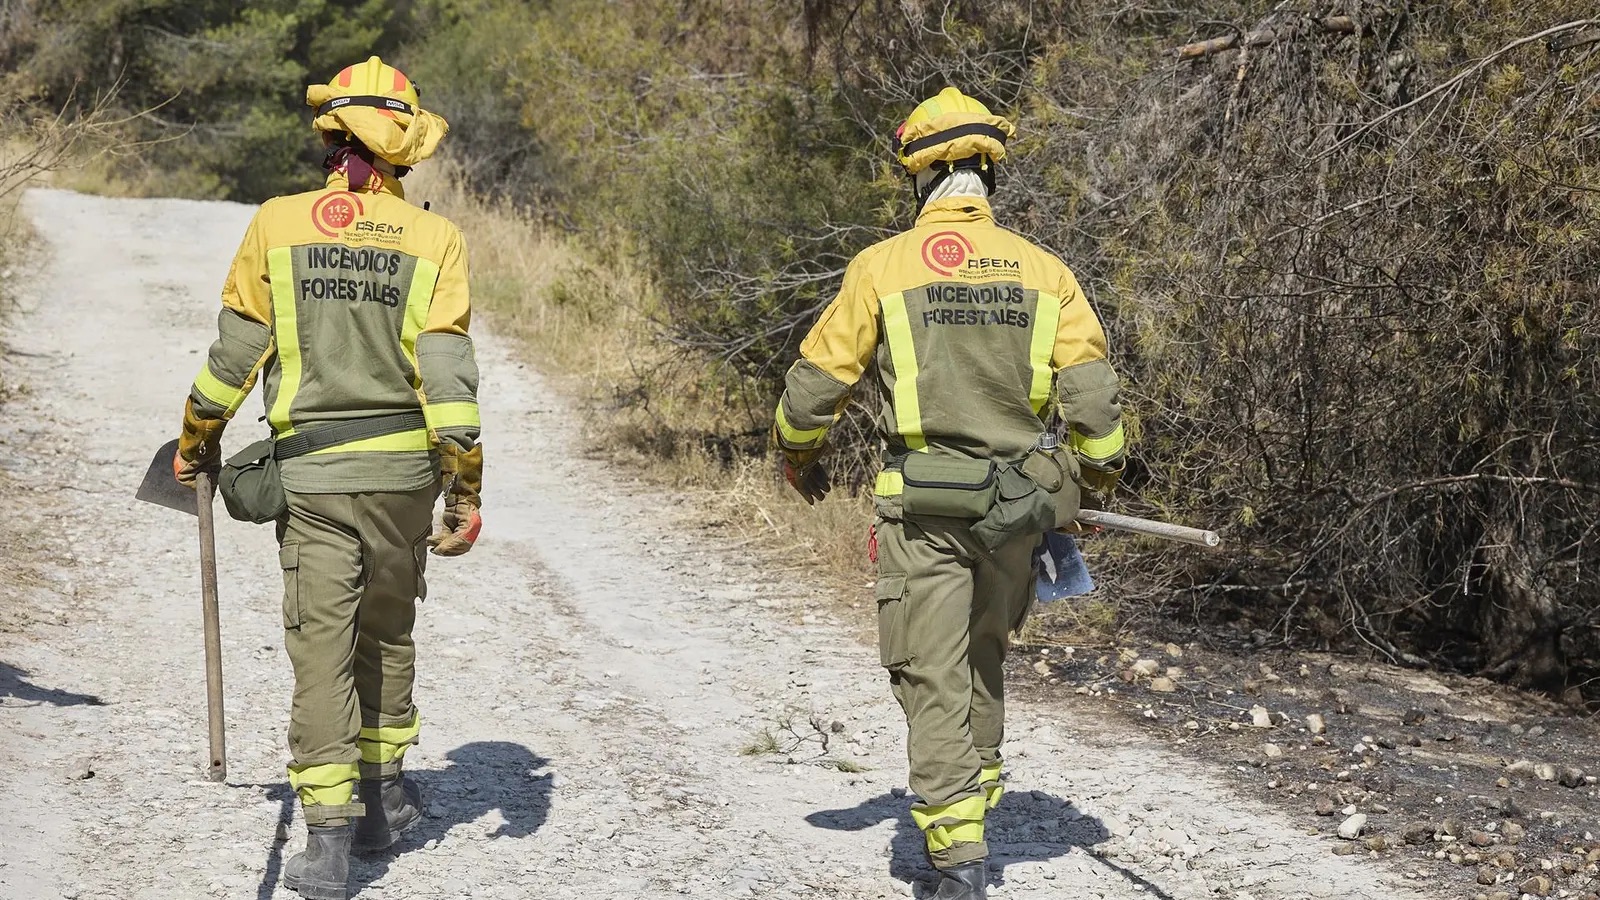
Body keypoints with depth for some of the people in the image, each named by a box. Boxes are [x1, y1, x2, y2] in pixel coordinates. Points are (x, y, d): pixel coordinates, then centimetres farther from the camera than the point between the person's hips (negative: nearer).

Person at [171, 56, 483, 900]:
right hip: (403, 470, 1)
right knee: (387, 633, 20)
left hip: (312, 471, -1)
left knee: (322, 647, 1)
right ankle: (382, 792, 32)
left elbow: (235, 351, 1)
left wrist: (197, 442, 16)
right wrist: (466, 491, -6)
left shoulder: (277, 223, -3)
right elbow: (446, 372, -10)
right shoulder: (435, 238, -4)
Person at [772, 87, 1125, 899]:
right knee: (985, 657, 25)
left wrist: (796, 457, 19)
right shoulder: (1043, 270, 1)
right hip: (1014, 507, 3)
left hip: (921, 508, -3)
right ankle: (976, 794, 35)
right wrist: (1099, 475, 16)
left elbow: (816, 383, -1)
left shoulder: (883, 266, -6)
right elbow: (1090, 393, -2)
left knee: (933, 678, 2)